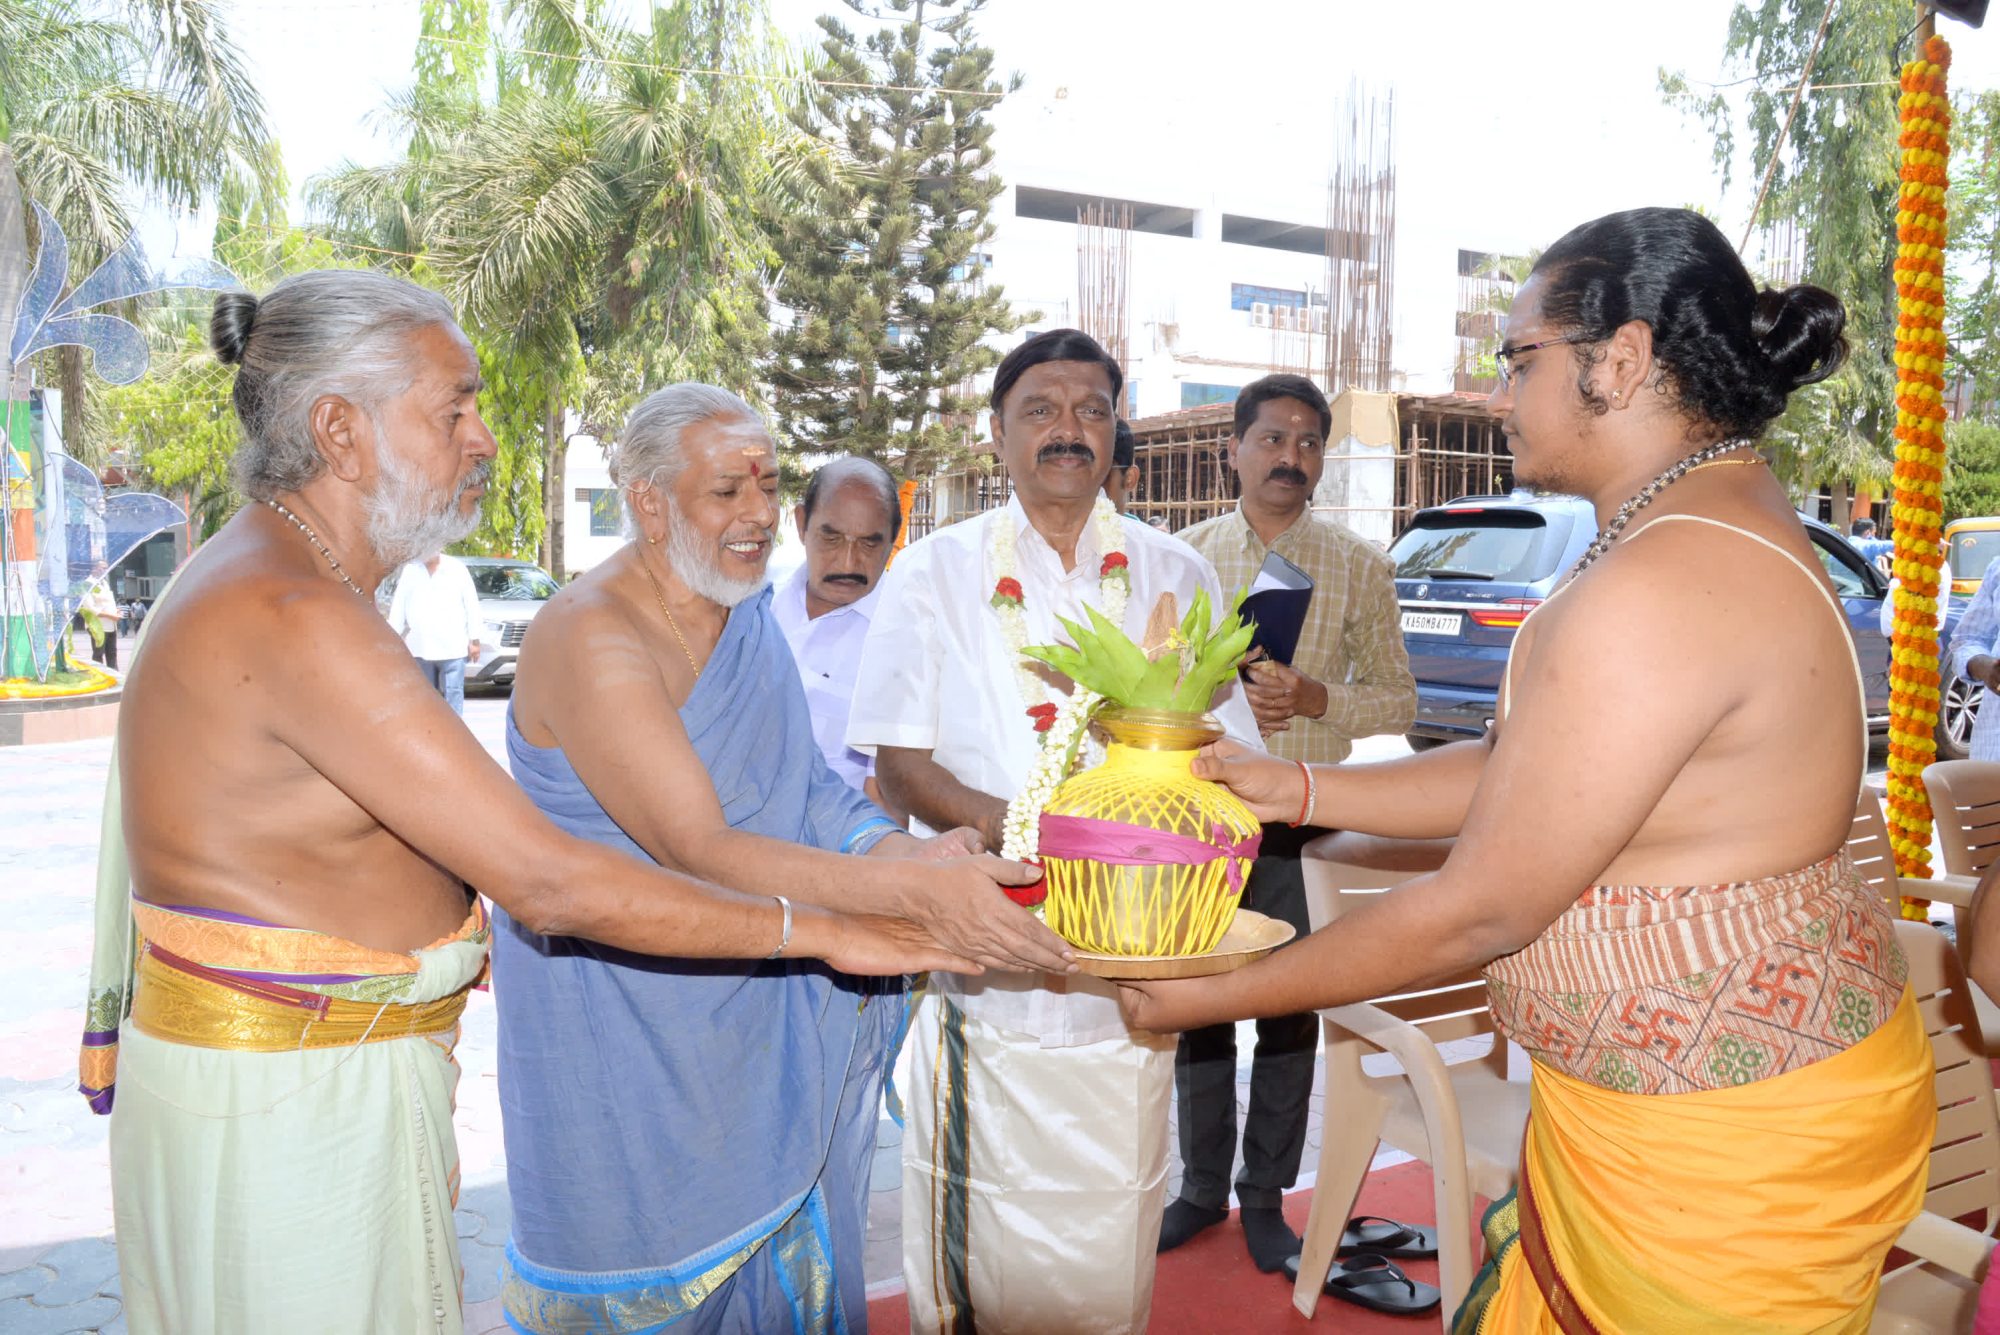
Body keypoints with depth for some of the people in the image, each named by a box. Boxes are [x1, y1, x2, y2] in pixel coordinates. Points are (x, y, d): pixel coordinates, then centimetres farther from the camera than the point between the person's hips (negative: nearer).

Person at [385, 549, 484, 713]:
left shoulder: (457, 568, 0)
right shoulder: (409, 570, 6)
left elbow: (471, 604, 2)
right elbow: (398, 605, 8)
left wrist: (474, 640, 0)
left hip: (452, 648, -3)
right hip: (420, 648, 3)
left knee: (453, 696, -4)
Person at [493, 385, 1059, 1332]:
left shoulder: (746, 614, 5)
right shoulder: (591, 639, -22)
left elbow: (804, 790, 3)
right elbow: (696, 849, -30)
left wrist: (906, 852, -18)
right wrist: (915, 891, -37)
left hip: (741, 999, 7)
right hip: (614, 1022, -7)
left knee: (768, 1247, 17)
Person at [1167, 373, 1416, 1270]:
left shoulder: (1359, 569, 1)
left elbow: (1398, 699, 2)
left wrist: (1316, 698, -15)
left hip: (1303, 829, -1)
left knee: (1289, 1017, 7)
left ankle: (1265, 1197, 25)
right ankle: (1202, 1188, 28)